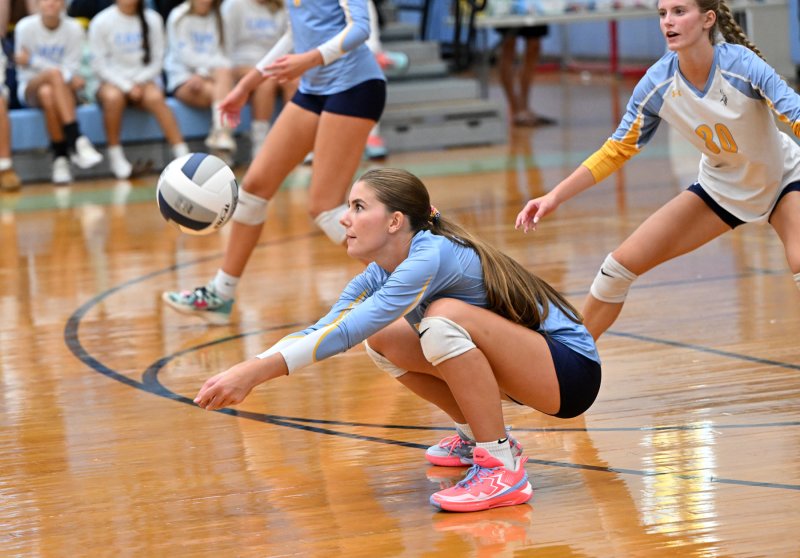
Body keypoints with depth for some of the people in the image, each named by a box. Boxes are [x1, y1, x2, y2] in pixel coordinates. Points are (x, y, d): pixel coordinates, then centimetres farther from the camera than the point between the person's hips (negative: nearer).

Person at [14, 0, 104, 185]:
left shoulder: (74, 29, -3)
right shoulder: (25, 27, -5)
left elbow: (72, 69, -9)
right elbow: (24, 70, -10)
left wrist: (34, 61, -24)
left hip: (64, 87, 1)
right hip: (30, 88, -1)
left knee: (48, 94, -37)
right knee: (54, 74, -36)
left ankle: (60, 158, -37)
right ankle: (77, 140, -43)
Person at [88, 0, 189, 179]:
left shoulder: (153, 19, 6)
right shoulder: (101, 22, -1)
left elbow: (157, 59, 7)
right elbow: (98, 64, -3)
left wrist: (139, 82, -10)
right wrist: (126, 86, -13)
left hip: (144, 79, 1)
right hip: (112, 80, -1)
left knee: (155, 97, -33)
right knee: (113, 97, -37)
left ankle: (182, 154, -37)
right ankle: (115, 156, -24)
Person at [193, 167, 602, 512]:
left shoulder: (432, 256, -25)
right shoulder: (381, 272, 2)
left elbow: (349, 331, -33)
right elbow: (322, 328, -4)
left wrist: (258, 371, -36)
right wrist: (249, 367, -20)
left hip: (572, 370, -9)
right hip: (525, 369, 9)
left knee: (445, 316, -31)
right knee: (383, 340, 2)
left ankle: (502, 469, -22)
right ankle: (478, 438, 14)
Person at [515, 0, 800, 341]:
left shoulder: (741, 64, -29)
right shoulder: (658, 83, -19)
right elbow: (617, 150, -9)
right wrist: (554, 197, -15)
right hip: (721, 186, 4)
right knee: (620, 265, -2)